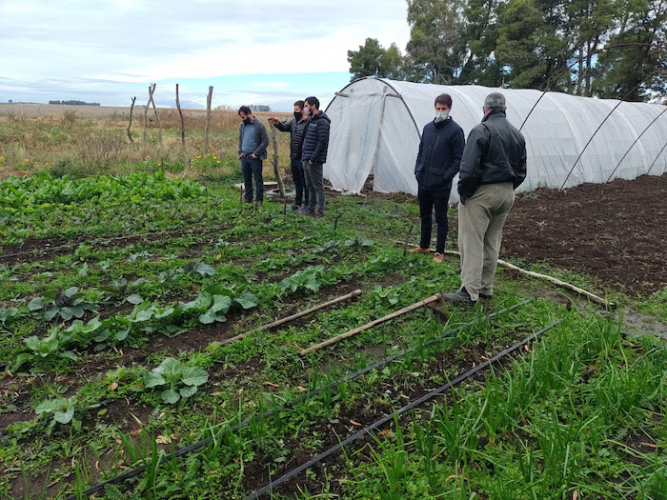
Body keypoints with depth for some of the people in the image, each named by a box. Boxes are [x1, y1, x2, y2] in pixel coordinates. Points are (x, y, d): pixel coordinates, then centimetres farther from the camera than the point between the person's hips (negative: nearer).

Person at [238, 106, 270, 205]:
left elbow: (265, 141, -12)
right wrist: (240, 151, 6)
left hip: (255, 157, -6)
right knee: (246, 179, 13)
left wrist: (256, 153, -15)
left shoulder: (259, 125, -9)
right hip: (244, 157, 7)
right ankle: (248, 199, 22)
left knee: (258, 179, -1)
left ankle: (259, 200, 4)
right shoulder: (242, 126, 11)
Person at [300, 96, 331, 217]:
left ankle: (320, 211, 1)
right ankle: (310, 208, 23)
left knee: (318, 186, -4)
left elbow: (323, 142, -19)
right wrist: (305, 156, 14)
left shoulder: (322, 122, -12)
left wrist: (313, 158, -21)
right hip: (306, 159, 10)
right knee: (310, 185, 15)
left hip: (314, 161, -10)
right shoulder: (310, 120, 18)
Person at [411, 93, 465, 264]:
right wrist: (417, 170, 7)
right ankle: (424, 246, 32)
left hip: (441, 184, -5)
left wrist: (446, 176, -15)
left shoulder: (455, 130, -7)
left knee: (441, 218, 4)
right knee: (425, 215, 17)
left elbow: (459, 158, -8)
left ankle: (439, 252, 15)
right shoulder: (428, 127, 9)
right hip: (423, 182, 6)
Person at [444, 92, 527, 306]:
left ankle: (469, 292, -7)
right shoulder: (517, 134, 12)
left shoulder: (482, 130, -12)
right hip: (507, 194, 8)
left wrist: (463, 192, -8)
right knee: (492, 242, 14)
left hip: (481, 193, -7)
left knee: (472, 242, -6)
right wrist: (507, 188, 18)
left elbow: (469, 167, -20)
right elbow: (521, 171, 15)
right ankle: (485, 288, 21)